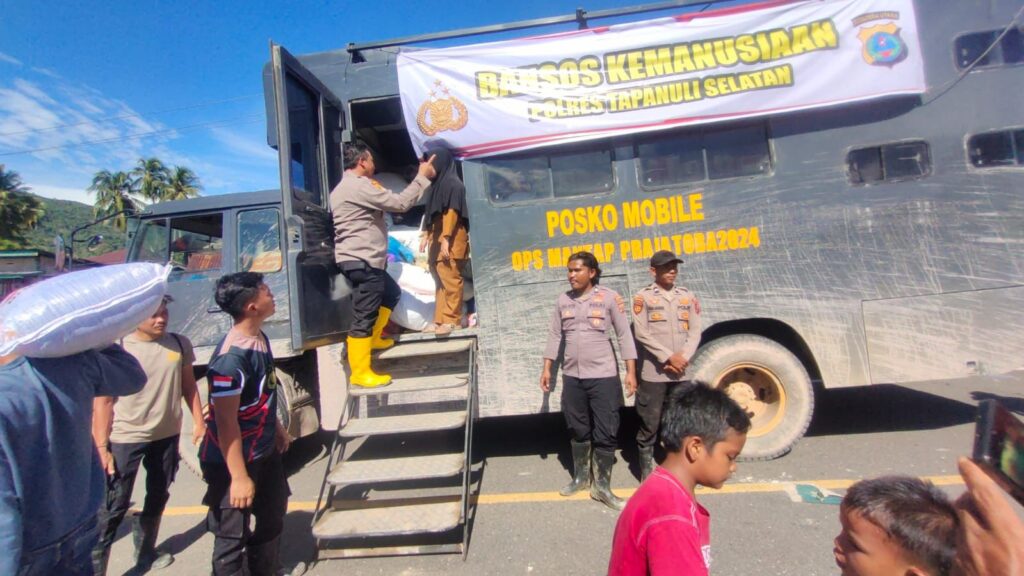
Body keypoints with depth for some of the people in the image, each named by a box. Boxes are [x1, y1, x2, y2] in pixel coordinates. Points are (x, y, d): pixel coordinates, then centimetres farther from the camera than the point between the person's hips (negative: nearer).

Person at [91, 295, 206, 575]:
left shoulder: (179, 344, -4)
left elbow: (188, 385, 6)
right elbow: (103, 401, -11)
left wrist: (199, 422, 4)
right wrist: (102, 447, -13)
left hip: (167, 435, 5)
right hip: (125, 438, -4)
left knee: (157, 499, 20)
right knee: (113, 506, 1)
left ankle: (145, 552, 40)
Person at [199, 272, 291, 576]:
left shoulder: (259, 337, -1)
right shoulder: (231, 357, -30)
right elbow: (226, 423, -27)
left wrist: (276, 427, 21)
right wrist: (239, 477, -23)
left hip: (264, 452, 10)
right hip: (233, 460, -9)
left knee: (272, 517, 25)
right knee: (232, 534, 9)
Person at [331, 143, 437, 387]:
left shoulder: (346, 187, 20)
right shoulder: (359, 186, -15)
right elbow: (400, 203, -18)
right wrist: (423, 177, -8)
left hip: (365, 261, 11)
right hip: (361, 262, -11)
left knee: (392, 294, 25)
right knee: (364, 315, -6)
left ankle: (373, 338, 36)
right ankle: (360, 373, 2)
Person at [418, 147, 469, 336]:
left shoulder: (453, 184, -9)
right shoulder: (438, 183, 17)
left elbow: (452, 213, -16)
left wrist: (446, 239, -20)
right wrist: (426, 235, 16)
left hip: (450, 240, -9)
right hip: (438, 238, 10)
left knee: (451, 280, -7)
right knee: (441, 280, 11)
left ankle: (452, 320, -2)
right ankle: (440, 319, 17)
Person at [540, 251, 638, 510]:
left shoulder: (609, 297, -5)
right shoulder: (563, 300, 5)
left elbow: (624, 335, -4)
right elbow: (555, 335, 10)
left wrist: (630, 371, -8)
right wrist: (547, 368, 7)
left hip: (604, 376, -3)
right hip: (572, 376, 4)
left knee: (605, 433, 2)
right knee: (578, 430, 15)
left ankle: (602, 486, 18)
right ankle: (580, 476, 34)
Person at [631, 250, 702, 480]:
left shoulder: (688, 296, 11)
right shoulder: (643, 297, -1)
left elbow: (695, 331, 6)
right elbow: (641, 333, -8)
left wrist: (683, 357, -10)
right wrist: (669, 357, -14)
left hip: (681, 372, 4)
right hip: (653, 372, -4)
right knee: (649, 425, 3)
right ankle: (647, 471, 17)